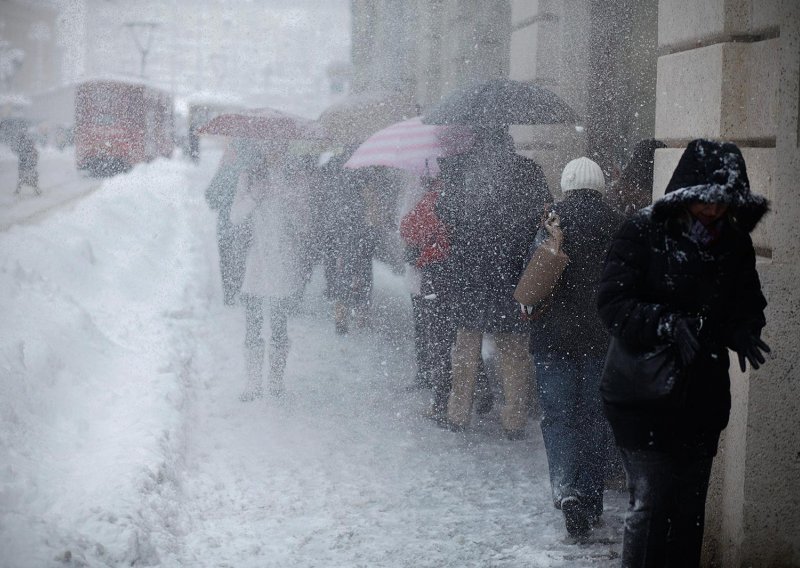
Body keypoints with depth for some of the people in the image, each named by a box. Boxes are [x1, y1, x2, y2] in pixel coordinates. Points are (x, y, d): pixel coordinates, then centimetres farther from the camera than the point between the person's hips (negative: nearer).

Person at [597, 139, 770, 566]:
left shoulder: (735, 243, 4)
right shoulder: (643, 232, -11)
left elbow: (749, 305, 13)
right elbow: (613, 302, -16)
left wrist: (741, 331, -11)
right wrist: (669, 325, -30)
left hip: (703, 397, 5)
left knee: (690, 504, 13)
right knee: (651, 501, -7)